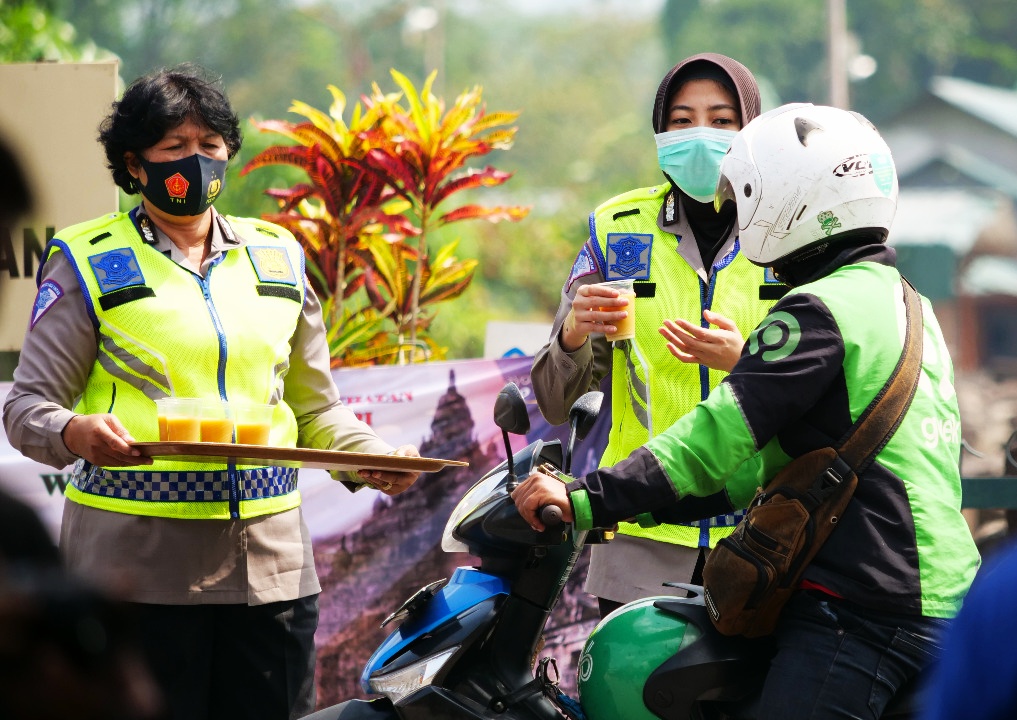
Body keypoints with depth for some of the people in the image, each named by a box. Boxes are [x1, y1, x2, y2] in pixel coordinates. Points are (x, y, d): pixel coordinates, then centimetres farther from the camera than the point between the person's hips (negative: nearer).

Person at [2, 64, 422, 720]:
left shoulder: (277, 258, 15)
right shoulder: (90, 262, 3)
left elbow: (314, 407, 19)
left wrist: (371, 456, -1)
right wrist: (75, 432, -24)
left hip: (270, 561, 4)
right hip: (139, 561, -4)